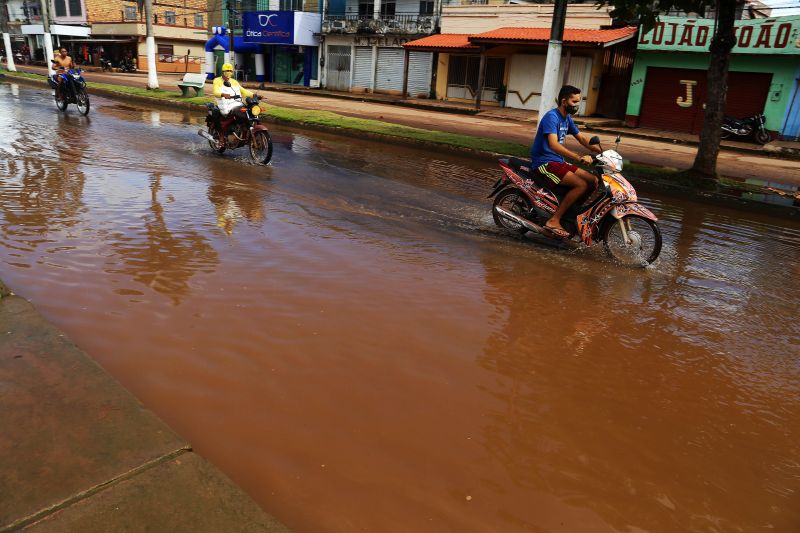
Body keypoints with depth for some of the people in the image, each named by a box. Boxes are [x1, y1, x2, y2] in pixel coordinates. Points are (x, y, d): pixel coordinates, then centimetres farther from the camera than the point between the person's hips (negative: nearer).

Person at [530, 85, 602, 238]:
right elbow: (553, 144, -30)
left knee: (593, 181, 1)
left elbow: (582, 138, 20)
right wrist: (579, 158, -39)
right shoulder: (551, 116, -16)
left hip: (558, 162, 9)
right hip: (545, 162, -9)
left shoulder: (567, 118, 13)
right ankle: (554, 221, -20)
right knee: (581, 185, -23)